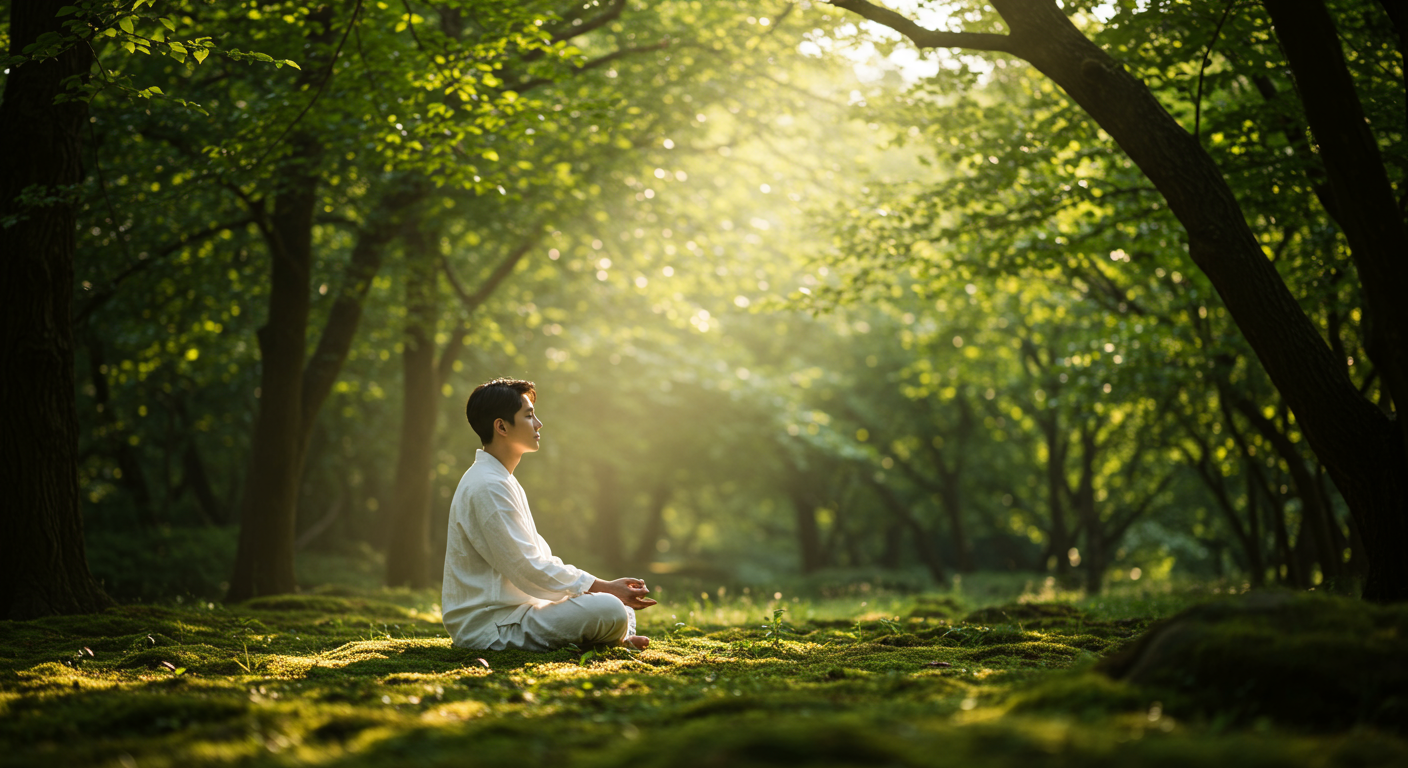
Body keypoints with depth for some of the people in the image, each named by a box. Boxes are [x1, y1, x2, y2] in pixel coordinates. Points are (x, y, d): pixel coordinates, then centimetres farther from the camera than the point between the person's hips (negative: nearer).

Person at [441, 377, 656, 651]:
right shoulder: (488, 487, -18)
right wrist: (605, 588, -14)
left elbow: (538, 556, 17)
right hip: (488, 626, -11)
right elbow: (529, 570, -20)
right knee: (610, 610, -25)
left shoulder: (504, 481, 16)